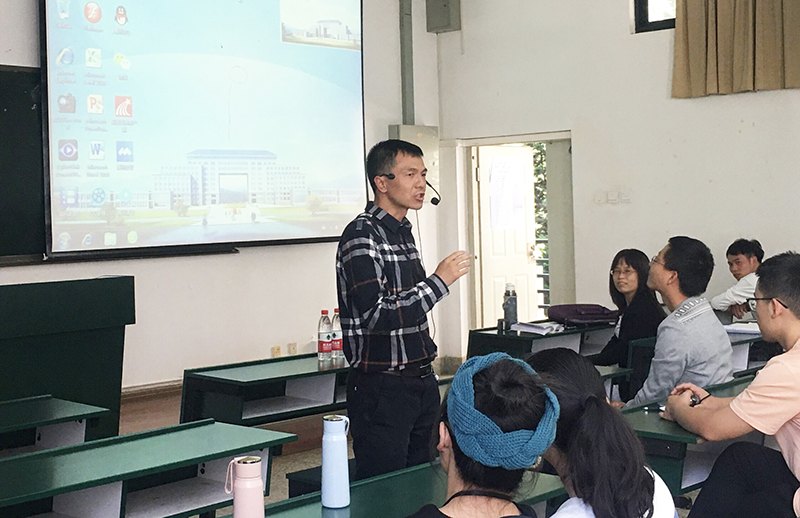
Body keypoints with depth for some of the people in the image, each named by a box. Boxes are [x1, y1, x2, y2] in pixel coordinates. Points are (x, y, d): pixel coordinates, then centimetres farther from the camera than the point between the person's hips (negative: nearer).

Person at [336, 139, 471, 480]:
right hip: (382, 388, -9)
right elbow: (377, 317, -25)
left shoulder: (403, 232, 14)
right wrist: (439, 282, -21)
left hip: (420, 381, 9)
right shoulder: (361, 236, -15)